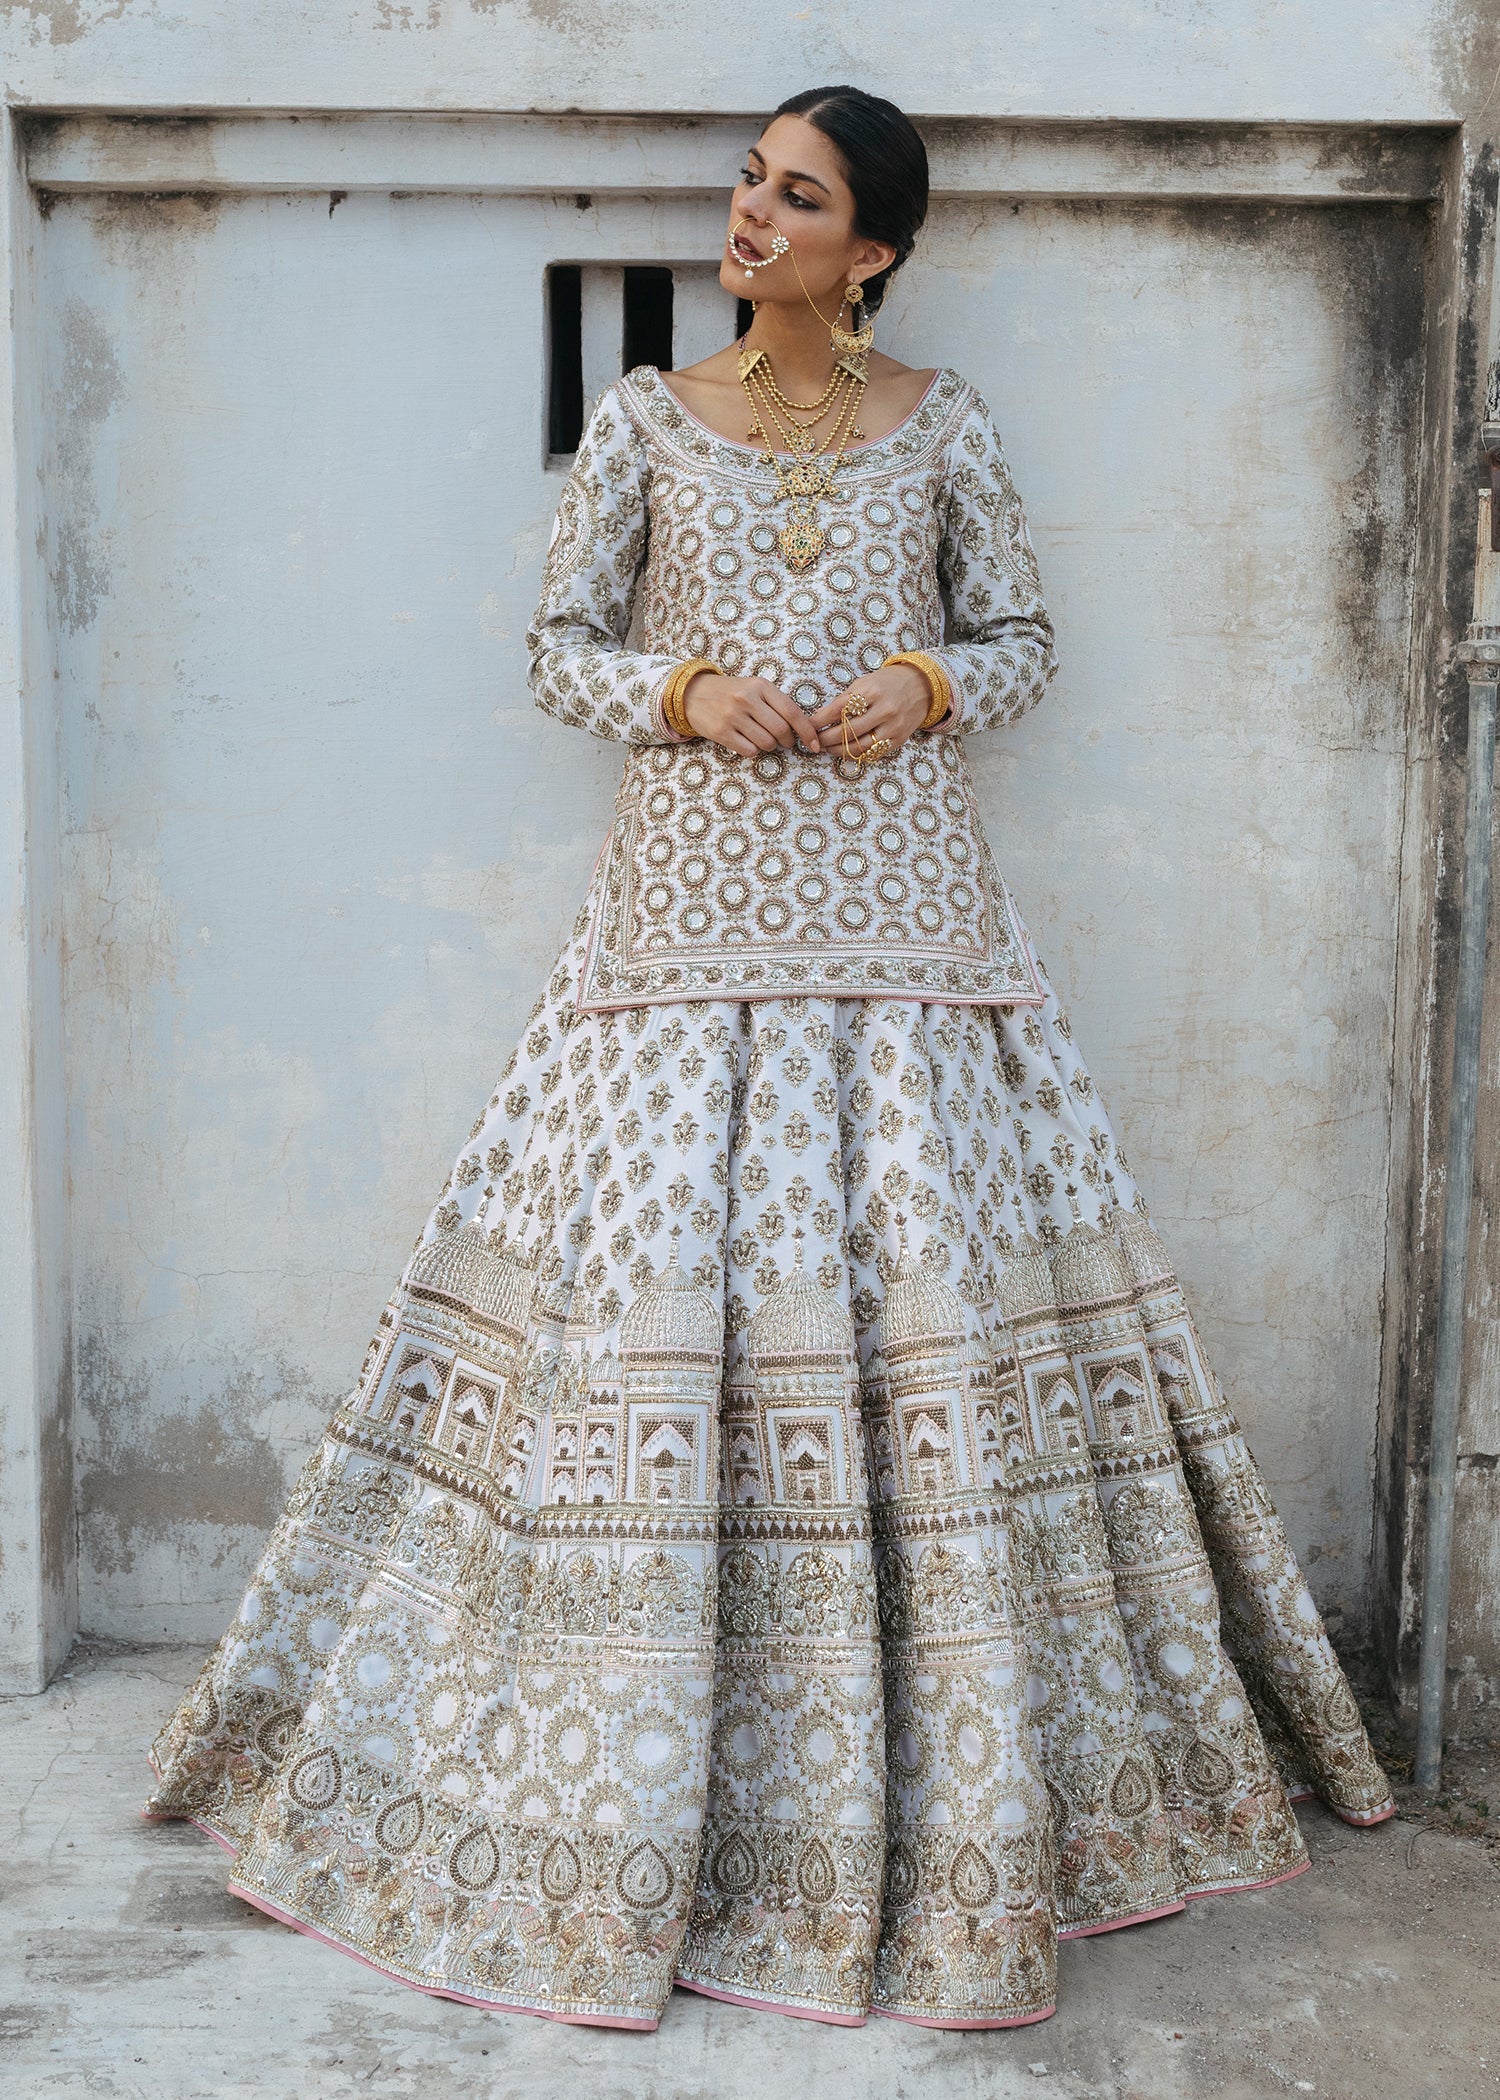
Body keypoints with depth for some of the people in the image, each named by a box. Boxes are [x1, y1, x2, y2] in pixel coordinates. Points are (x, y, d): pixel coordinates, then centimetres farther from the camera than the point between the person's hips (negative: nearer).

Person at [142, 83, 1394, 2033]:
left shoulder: (945, 424, 8)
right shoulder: (646, 420, 7)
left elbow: (1021, 639, 12)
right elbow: (560, 645, 8)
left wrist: (932, 684, -8)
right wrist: (681, 688, -11)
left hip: (901, 915, 1)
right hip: (696, 907, 0)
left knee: (929, 1286, 1)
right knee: (662, 1292, -2)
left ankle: (961, 1796, 18)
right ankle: (630, 1814, 16)